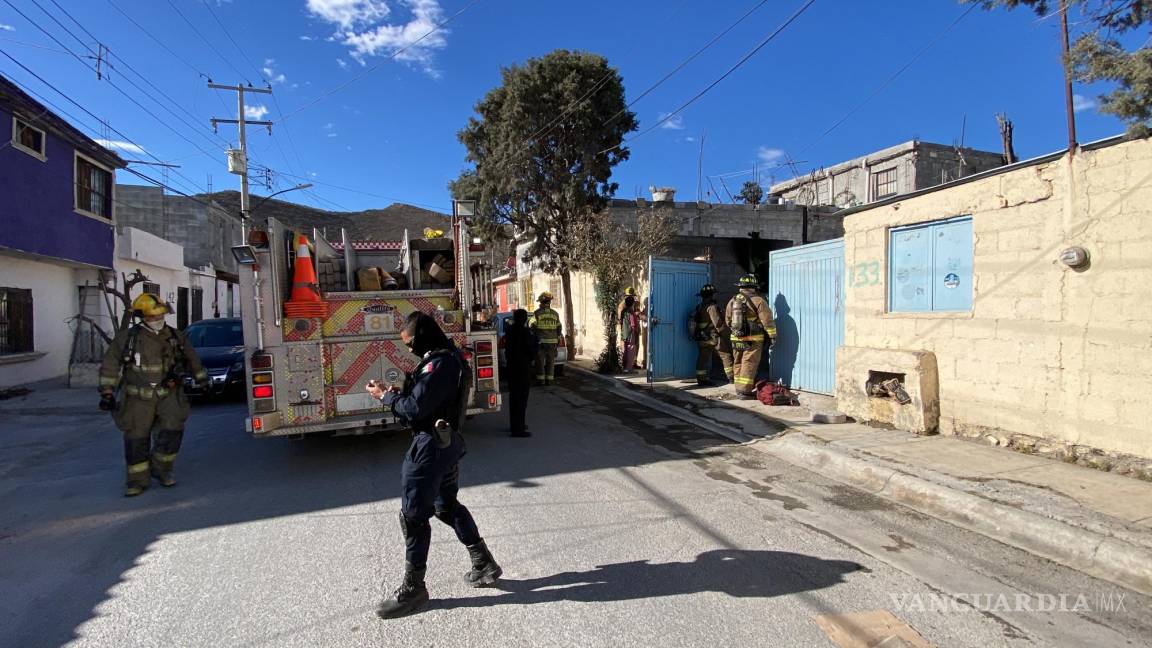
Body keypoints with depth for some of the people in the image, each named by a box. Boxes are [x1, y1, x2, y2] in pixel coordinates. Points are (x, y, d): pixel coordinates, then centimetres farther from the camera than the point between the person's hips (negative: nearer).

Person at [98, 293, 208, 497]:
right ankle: (138, 480, 15)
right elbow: (110, 365, 2)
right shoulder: (127, 337, -2)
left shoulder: (175, 337, 6)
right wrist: (107, 392, -2)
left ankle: (161, 469, 12)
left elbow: (192, 359, 21)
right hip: (138, 397, -1)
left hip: (168, 393, 2)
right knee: (136, 438, 1)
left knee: (173, 429, -10)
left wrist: (203, 381, 26)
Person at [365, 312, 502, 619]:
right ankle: (485, 564, 29)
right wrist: (400, 392, 6)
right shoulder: (451, 357, 10)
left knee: (413, 514, 0)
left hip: (431, 445, -11)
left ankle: (413, 588, 12)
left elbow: (415, 410, -22)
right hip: (447, 441, 11)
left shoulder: (438, 363, -22)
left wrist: (385, 396, -8)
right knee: (447, 506, 21)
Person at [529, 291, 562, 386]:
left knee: (540, 361, 5)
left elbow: (531, 325, -3)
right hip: (552, 341, 3)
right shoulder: (555, 314, 4)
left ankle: (540, 379, 6)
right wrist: (558, 339, 19)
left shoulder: (537, 313, -8)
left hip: (540, 340, -3)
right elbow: (559, 328, 9)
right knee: (550, 361, 8)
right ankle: (549, 380, 9)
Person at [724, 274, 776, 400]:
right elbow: (767, 321, -11)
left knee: (738, 364, 14)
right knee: (749, 364, -3)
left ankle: (739, 388, 23)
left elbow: (727, 320, 16)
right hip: (753, 339, -6)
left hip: (736, 339, 6)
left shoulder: (732, 300, 8)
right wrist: (772, 336, -4)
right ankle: (744, 391, -4)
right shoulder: (758, 301, -10)